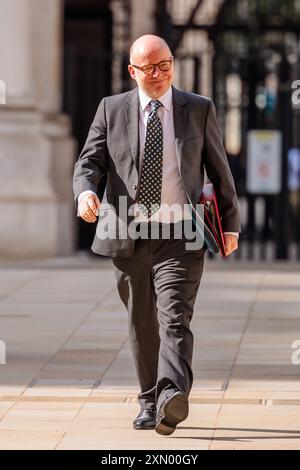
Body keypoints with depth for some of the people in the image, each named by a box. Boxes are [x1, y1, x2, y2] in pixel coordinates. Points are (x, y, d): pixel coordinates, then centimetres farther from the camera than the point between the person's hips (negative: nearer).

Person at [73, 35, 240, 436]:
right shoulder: (112, 110, 7)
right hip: (128, 235, 2)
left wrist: (230, 224, 9)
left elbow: (219, 170, 11)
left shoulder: (199, 109, 6)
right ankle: (150, 402, 21)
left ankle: (173, 395, -32)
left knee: (175, 317, -18)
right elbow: (90, 161, 4)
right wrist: (85, 192, -19)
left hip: (179, 235, -2)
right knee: (142, 323, 11)